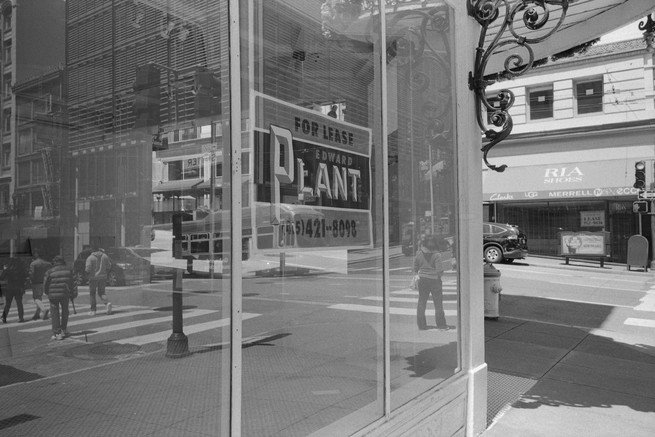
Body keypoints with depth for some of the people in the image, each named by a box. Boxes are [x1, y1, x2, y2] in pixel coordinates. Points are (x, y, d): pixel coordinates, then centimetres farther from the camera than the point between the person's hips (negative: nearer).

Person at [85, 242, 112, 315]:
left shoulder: (90, 258, -11)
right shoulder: (104, 256, 1)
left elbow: (88, 269, -17)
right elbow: (109, 266, 4)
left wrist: (87, 274, 5)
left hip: (93, 278, -3)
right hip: (103, 277, 3)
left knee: (92, 294, 10)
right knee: (101, 293, 14)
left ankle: (93, 310, 13)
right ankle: (107, 303, -14)